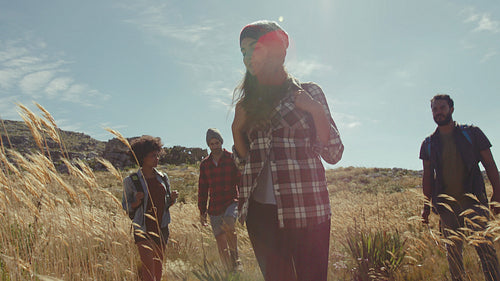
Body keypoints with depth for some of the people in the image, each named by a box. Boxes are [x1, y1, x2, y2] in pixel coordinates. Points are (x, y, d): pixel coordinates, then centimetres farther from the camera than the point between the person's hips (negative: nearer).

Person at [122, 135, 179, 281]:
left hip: (161, 228, 5)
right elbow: (126, 207, -1)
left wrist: (172, 198, -7)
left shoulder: (163, 178, 5)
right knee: (148, 267, -11)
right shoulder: (131, 181, -7)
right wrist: (136, 202, -21)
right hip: (143, 229, -4)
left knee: (158, 266, 14)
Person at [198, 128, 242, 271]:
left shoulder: (232, 159, 2)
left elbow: (241, 182, 2)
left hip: (231, 202, -3)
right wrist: (202, 211, 13)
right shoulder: (205, 164, 12)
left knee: (227, 224, -32)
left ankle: (236, 258, -12)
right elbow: (202, 189, 16)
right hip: (215, 207, 4)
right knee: (221, 243, 3)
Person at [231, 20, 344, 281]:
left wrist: (316, 110, -13)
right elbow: (242, 160, 14)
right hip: (261, 210, 4)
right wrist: (237, 127, -1)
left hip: (306, 210, -3)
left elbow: (333, 154, -2)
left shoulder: (308, 92, 2)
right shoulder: (250, 101, 13)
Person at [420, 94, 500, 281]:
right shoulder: (428, 144, 10)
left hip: (474, 200, -2)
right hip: (446, 204, 2)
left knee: (484, 246, -7)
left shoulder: (472, 133, 6)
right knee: (453, 250, 6)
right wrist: (426, 205, 8)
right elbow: (427, 176, 12)